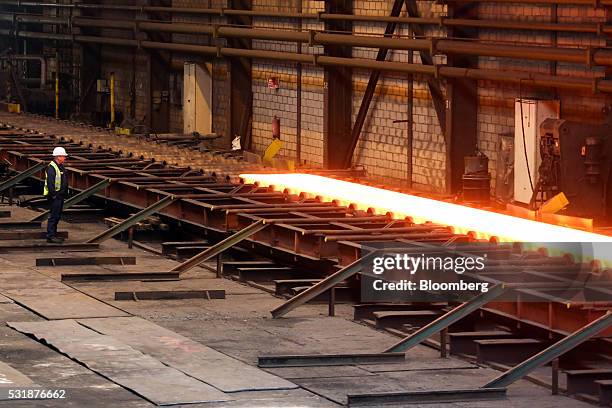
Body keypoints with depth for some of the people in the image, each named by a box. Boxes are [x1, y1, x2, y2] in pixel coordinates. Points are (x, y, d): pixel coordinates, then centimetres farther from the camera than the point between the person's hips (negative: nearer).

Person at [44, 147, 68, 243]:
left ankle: (54, 235, 21)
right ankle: (50, 236, -7)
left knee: (57, 216, 14)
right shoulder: (51, 168, -16)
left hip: (60, 195, 10)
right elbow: (50, 183, -22)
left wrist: (65, 194, 20)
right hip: (55, 196, -10)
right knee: (53, 216, -9)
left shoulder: (61, 166, 15)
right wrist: (53, 195, -24)